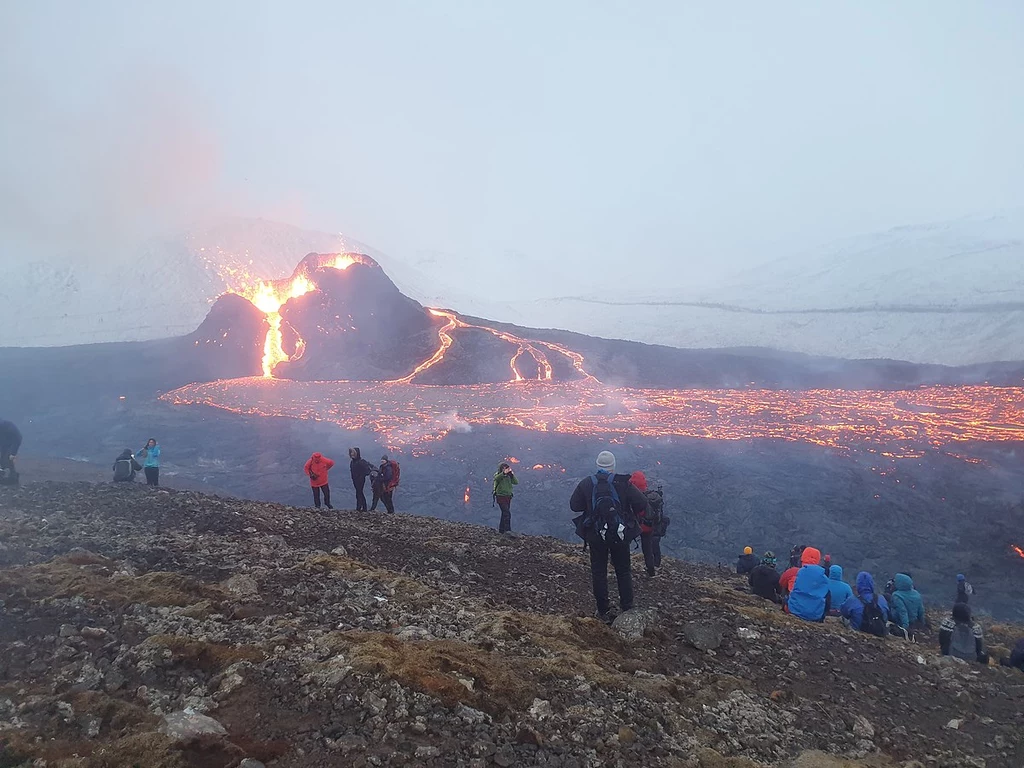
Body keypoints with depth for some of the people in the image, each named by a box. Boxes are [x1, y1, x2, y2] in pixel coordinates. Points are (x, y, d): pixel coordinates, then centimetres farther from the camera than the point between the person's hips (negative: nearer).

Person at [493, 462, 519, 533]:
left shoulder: (508, 476, 9)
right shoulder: (498, 475, -6)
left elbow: (516, 482, -2)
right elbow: (496, 478, -31)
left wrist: (512, 474, -15)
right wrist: (504, 473, -42)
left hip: (508, 497, 7)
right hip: (500, 497, -7)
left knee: (505, 514, 12)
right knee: (507, 514, -16)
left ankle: (501, 530, 22)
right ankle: (508, 530, -16)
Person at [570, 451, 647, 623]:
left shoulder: (586, 483, -8)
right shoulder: (623, 483, -12)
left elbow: (574, 506, -1)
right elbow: (642, 504, -14)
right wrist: (631, 513, 6)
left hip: (595, 536, 0)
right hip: (620, 535, 0)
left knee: (599, 573, 12)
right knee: (623, 572, 16)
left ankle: (603, 613, 15)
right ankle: (627, 609, 19)